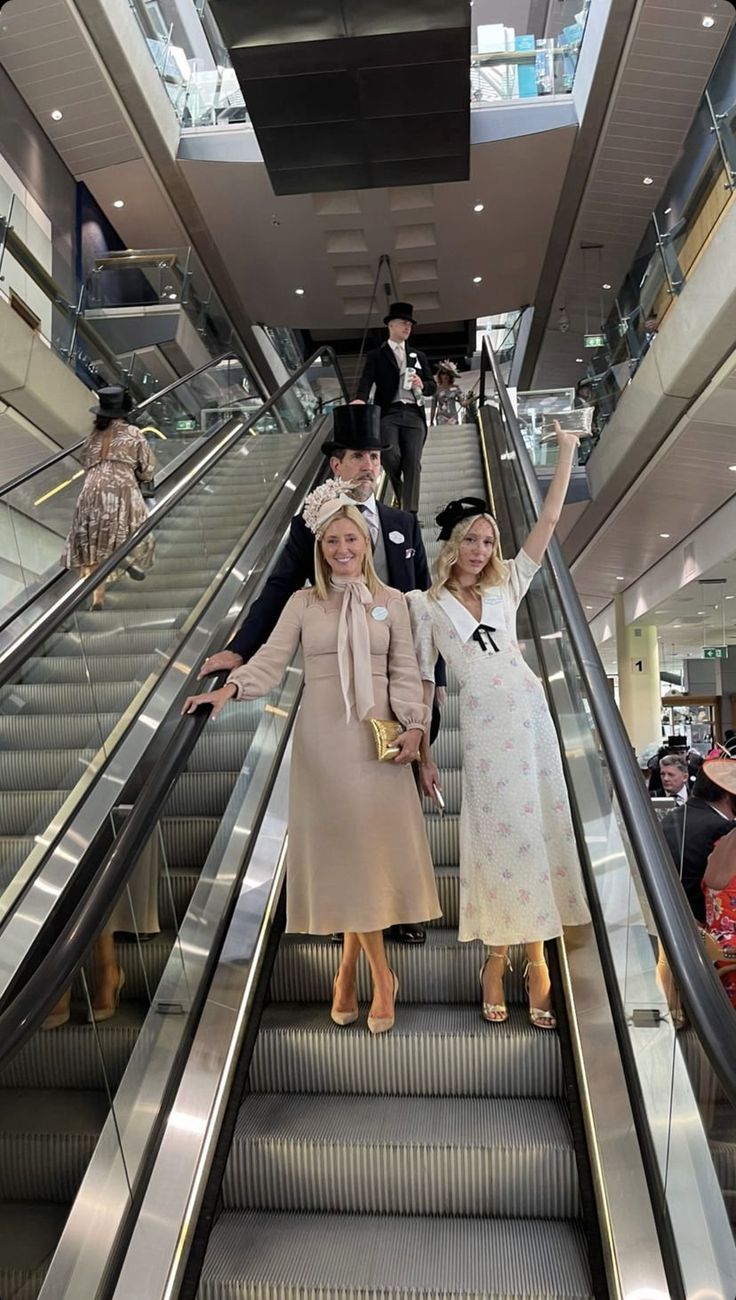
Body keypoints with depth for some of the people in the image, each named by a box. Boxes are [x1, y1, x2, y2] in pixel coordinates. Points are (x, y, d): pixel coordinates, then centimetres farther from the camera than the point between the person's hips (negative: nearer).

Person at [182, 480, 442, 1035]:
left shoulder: (392, 600, 8)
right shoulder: (304, 603, 7)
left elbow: (404, 671, 4)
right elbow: (271, 660, -3)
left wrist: (413, 726, -8)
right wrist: (229, 688, -20)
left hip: (378, 736, 0)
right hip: (324, 738, 0)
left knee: (371, 845, 0)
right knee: (342, 848, 3)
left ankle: (349, 968, 19)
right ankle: (381, 977, 20)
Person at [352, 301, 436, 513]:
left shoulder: (418, 356, 24)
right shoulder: (376, 356, 12)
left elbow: (432, 386, 21)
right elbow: (366, 381, -5)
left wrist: (422, 385, -3)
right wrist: (360, 399, -27)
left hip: (414, 414, 3)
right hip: (389, 413, -3)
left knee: (413, 463, -8)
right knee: (391, 455, -22)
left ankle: (410, 512, -8)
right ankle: (398, 494, 7)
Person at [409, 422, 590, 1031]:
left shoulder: (506, 586, 11)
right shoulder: (426, 604, 3)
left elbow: (548, 521, 9)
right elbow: (423, 680, 1)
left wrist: (566, 453, 6)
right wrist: (423, 753, 0)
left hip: (531, 714, 3)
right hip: (483, 727, -3)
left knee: (538, 831, 5)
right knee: (498, 837, 1)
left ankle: (534, 955, 16)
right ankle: (498, 959, 17)